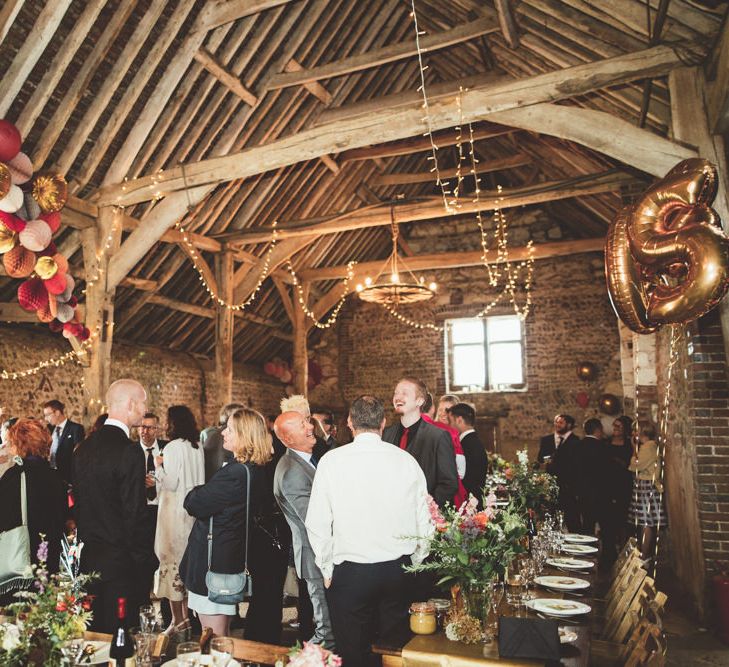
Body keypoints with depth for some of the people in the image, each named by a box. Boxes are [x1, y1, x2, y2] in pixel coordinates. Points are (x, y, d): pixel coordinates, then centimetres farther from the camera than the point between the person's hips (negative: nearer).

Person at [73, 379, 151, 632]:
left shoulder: (83, 447, 6)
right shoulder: (130, 451, -19)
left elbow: (77, 502, 11)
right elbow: (134, 513, -18)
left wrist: (87, 542, 19)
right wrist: (141, 561, -8)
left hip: (88, 557, 8)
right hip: (119, 562, -7)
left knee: (93, 633, 17)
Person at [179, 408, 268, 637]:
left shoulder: (236, 472, -25)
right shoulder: (255, 470, 6)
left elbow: (194, 505, -19)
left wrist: (196, 492, 0)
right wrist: (202, 493, -2)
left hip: (213, 563, -10)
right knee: (222, 637, 22)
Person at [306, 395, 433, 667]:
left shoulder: (331, 461, -9)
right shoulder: (406, 460, -3)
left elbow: (317, 523, -7)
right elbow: (424, 522, 2)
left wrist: (327, 570, 6)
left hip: (349, 573, -2)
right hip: (398, 571, 3)